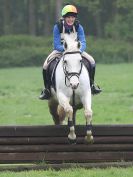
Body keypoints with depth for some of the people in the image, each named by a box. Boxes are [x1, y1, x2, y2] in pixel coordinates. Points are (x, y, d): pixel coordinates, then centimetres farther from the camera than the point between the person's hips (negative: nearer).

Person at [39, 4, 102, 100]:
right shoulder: (58, 27, -21)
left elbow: (83, 43, -19)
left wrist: (79, 50, -41)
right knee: (46, 66, -25)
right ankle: (47, 89, -5)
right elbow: (57, 45, -22)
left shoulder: (78, 27, -15)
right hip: (60, 50, -2)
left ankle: (91, 84, 6)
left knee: (92, 61, -18)